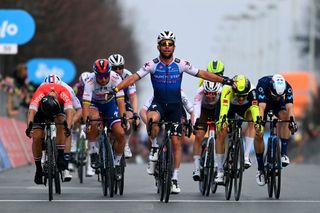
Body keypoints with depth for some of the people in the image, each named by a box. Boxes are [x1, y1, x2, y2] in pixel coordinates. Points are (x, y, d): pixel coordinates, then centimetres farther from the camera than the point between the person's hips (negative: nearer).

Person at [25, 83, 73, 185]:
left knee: (60, 124, -31)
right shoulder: (39, 94, -40)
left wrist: (68, 127, -64)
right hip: (41, 108, 0)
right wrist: (29, 126, -66)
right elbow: (31, 111, -49)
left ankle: (60, 158, -23)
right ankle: (38, 168, 0)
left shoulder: (64, 93, -39)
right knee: (37, 137, -16)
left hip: (59, 107, 0)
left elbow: (69, 111, -47)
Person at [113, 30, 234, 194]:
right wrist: (115, 89, -26)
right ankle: (155, 147, -10)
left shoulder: (181, 64, -4)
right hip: (158, 103, -1)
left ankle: (175, 179, 6)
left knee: (176, 141, -2)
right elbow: (134, 78, -14)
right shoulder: (152, 65, -8)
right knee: (152, 119, -37)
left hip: (175, 106, 1)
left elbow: (202, 74, 1)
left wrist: (224, 80, -2)